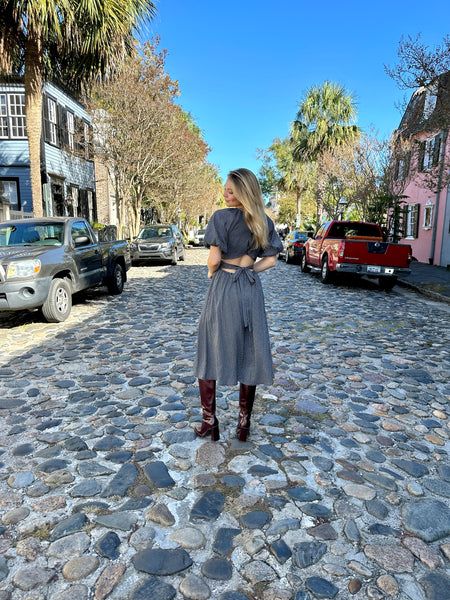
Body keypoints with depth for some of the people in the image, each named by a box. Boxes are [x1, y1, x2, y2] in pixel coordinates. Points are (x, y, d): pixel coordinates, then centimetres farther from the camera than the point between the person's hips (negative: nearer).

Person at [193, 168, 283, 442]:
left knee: (210, 355, 9)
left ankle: (209, 422, 14)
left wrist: (212, 273, 5)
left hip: (223, 288, -5)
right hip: (252, 290, 5)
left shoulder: (222, 217, -10)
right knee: (250, 356, 11)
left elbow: (214, 258, -14)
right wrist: (247, 270, 11)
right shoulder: (265, 222, 7)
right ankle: (244, 424, 19)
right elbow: (271, 260, 8)